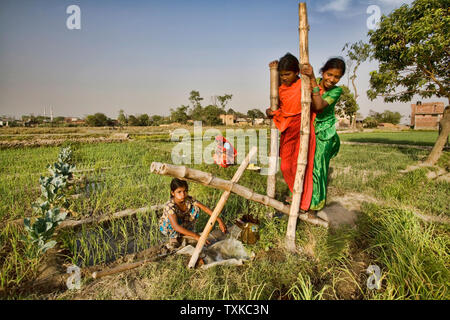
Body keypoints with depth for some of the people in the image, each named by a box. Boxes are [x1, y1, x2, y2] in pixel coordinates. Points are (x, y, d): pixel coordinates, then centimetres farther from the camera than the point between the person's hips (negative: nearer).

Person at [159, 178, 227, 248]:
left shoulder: (189, 199, -23)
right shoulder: (169, 206, -37)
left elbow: (205, 208, -27)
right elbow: (176, 227, -48)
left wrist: (219, 220, -38)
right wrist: (196, 236, -54)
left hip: (183, 224, 4)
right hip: (167, 227, -4)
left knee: (195, 208, -18)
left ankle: (186, 234, -3)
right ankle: (173, 237, -6)